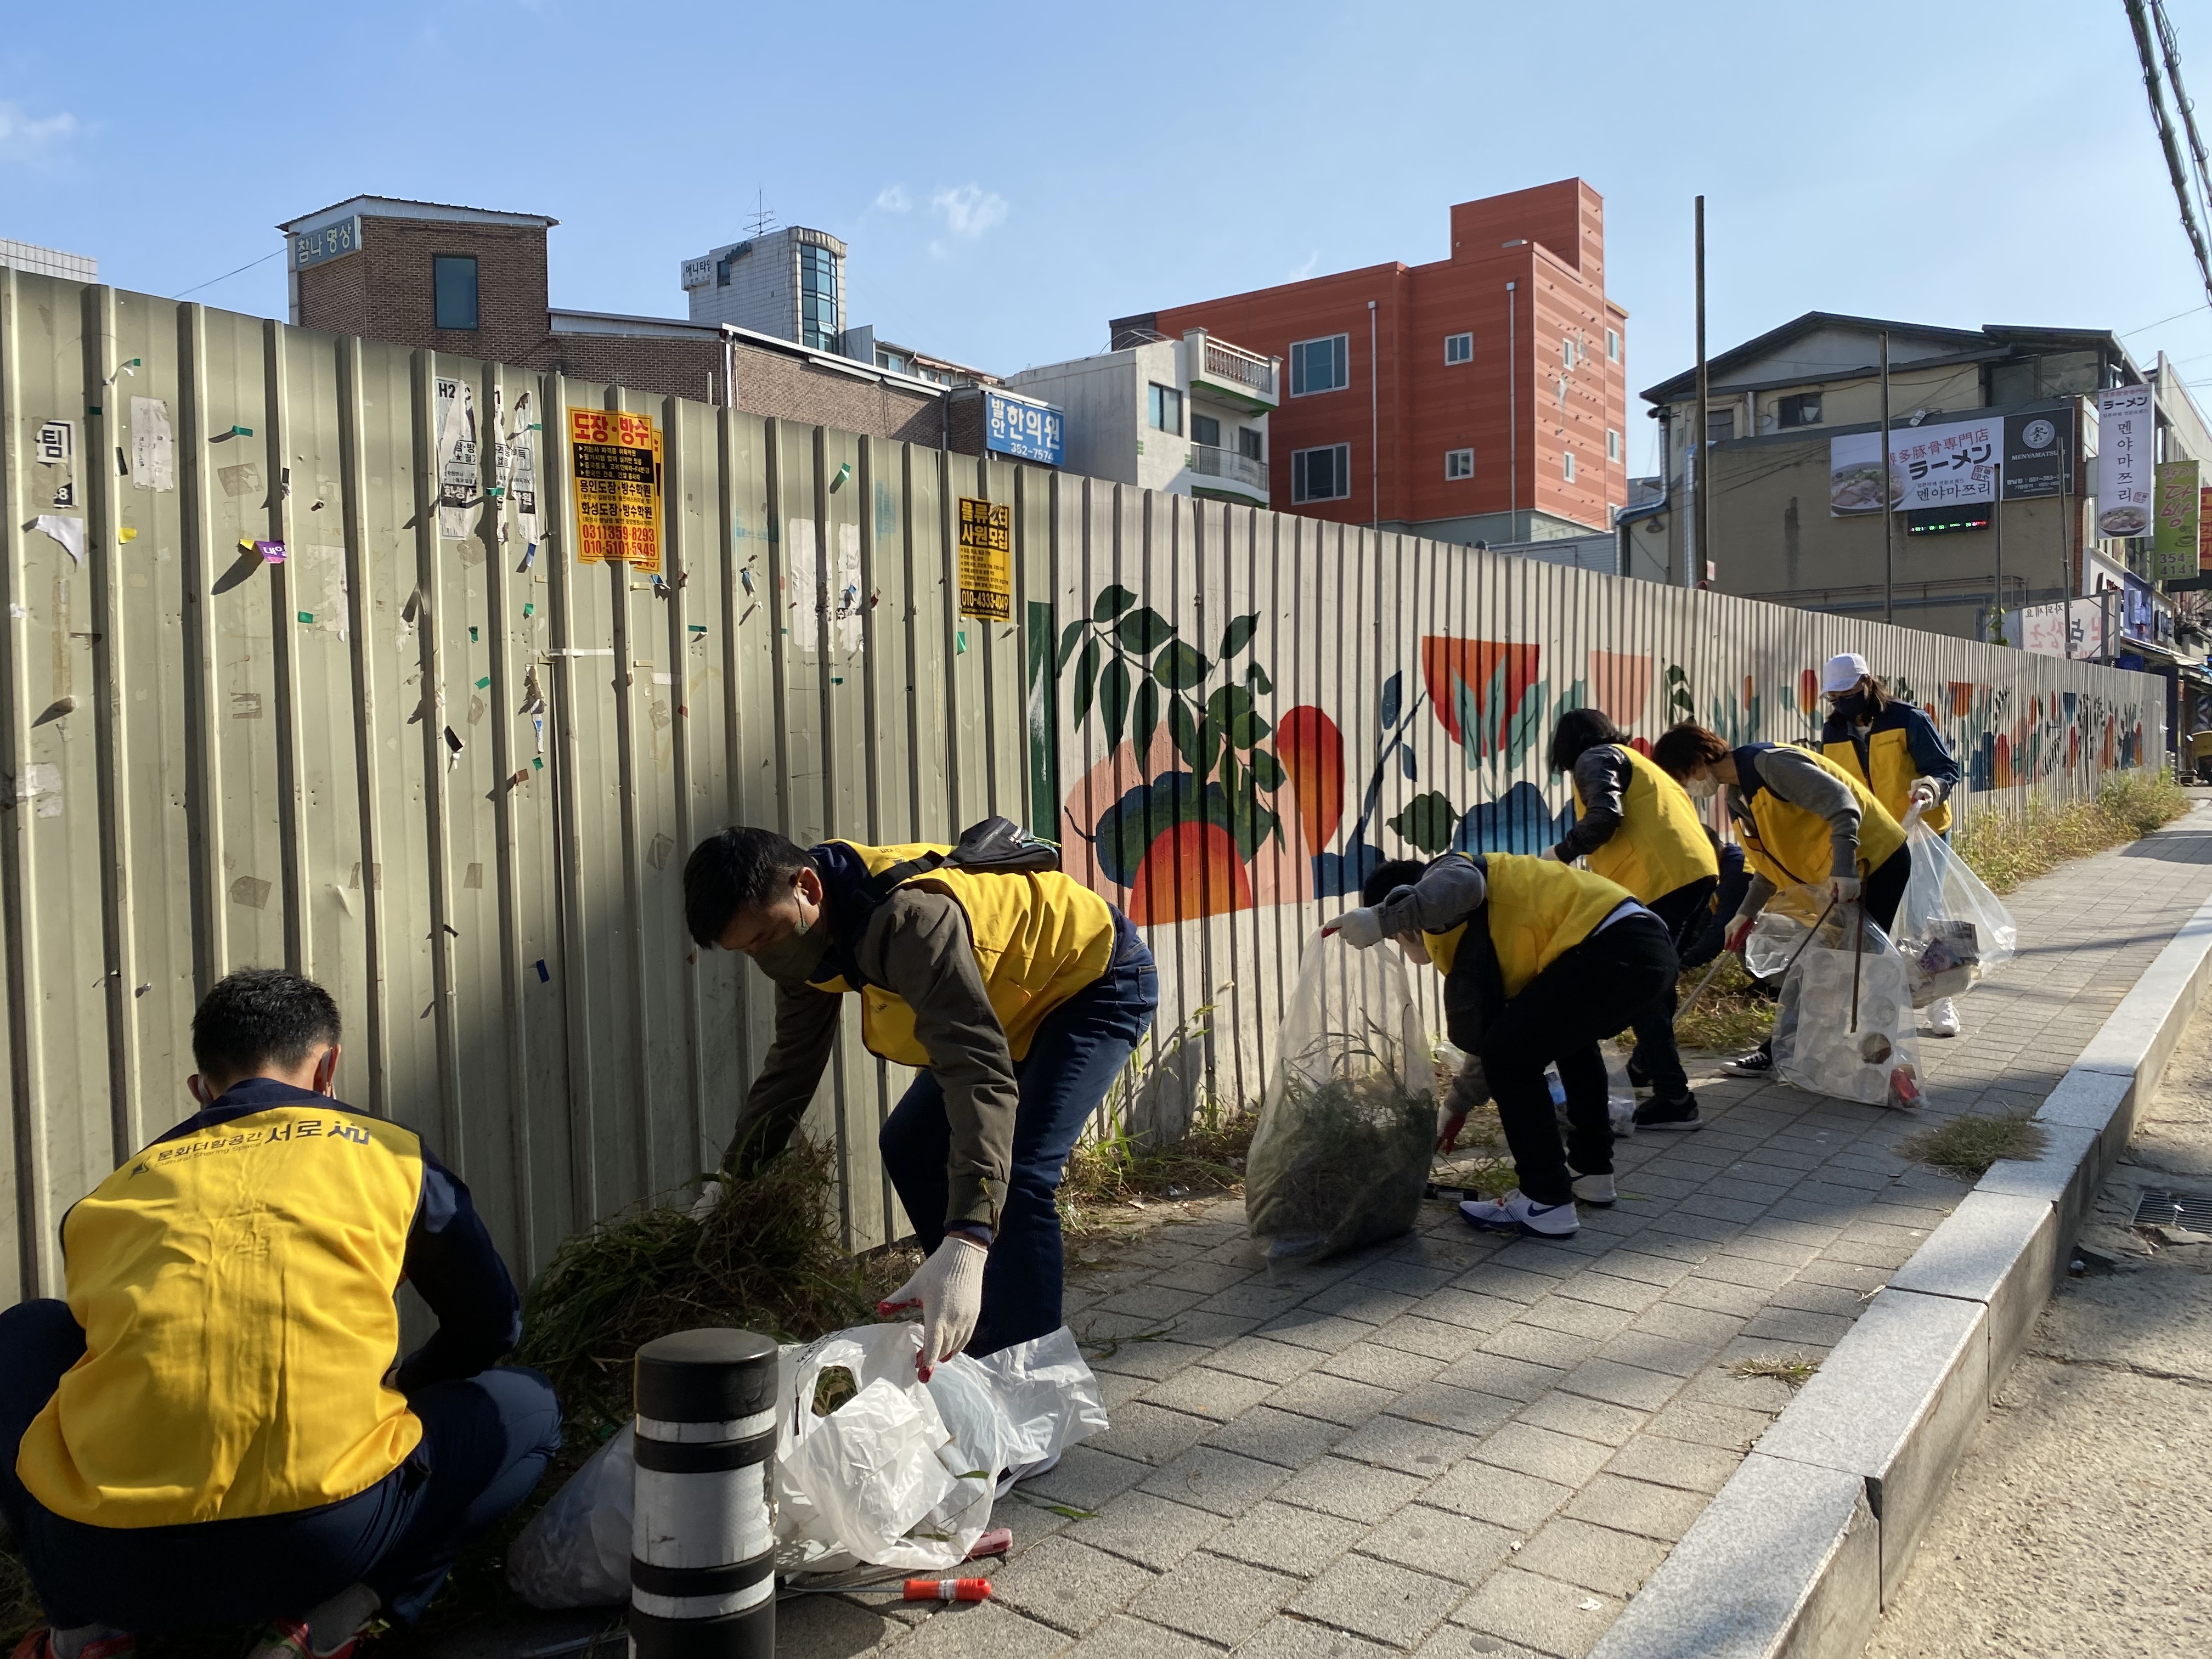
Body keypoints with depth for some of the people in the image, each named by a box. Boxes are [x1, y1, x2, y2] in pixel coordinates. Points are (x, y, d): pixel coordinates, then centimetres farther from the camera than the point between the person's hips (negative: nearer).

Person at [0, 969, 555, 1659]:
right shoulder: (386, 1154, 13)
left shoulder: (112, 1192, 20)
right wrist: (397, 1390, 41)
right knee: (527, 1408, 23)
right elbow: (491, 1325, 20)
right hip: (320, 1542, -3)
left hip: (101, 1557, 3)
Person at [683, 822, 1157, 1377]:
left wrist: (964, 1245, -57)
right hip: (1015, 1000, 9)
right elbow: (792, 1063, 4)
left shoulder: (910, 919, -40)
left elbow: (983, 1077, -48)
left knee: (1018, 1178, -25)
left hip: (1100, 981, -9)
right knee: (908, 1147, 10)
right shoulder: (806, 929, -11)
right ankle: (979, 1338, 23)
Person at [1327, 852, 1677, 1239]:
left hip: (1613, 947, -11)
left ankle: (1548, 1203, 1)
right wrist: (1457, 1107, 41)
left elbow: (1463, 884, -22)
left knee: (1510, 1056, -5)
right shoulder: (1467, 933, 30)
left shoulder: (1442, 874, 6)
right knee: (1569, 1035, 35)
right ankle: (1591, 1170, 40)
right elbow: (1488, 1033, 34)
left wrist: (1379, 919, -18)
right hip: (1649, 945, 11)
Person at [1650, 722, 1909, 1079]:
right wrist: (1746, 913, 13)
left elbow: (1841, 801, -30)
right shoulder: (1738, 798, 8)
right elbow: (1771, 861, 17)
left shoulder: (1768, 763, -22)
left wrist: (1845, 869, -36)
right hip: (1835, 877, 10)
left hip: (1876, 861, -10)